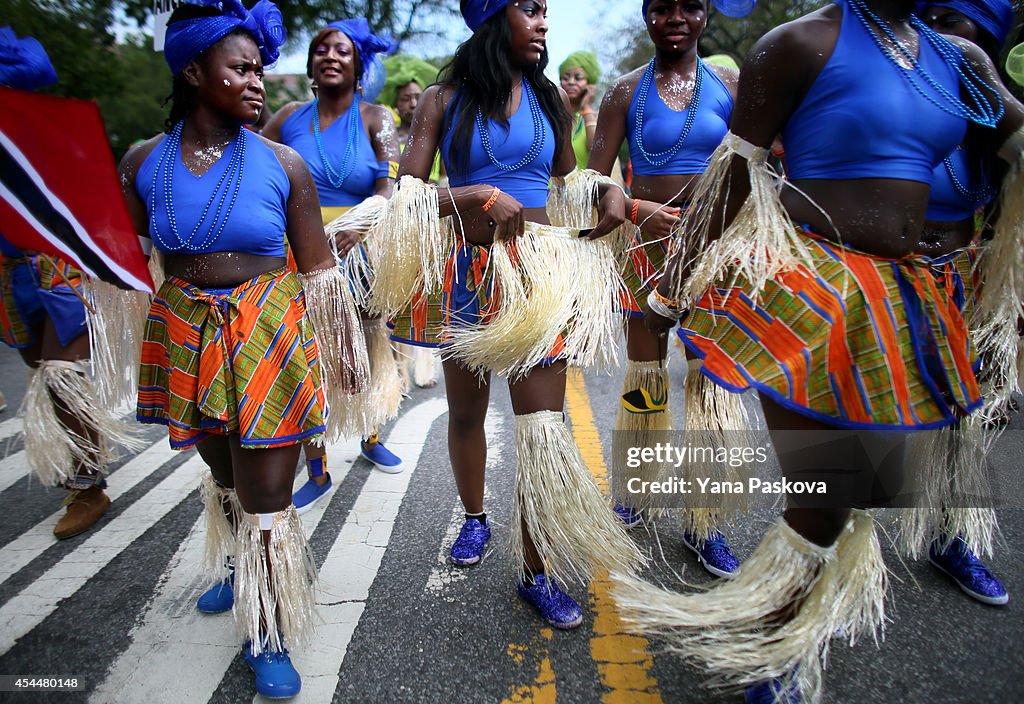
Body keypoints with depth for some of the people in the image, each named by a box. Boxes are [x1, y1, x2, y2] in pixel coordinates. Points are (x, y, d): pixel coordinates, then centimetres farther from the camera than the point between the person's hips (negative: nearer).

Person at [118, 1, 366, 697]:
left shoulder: (283, 164, -4)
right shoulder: (144, 163, 1)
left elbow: (319, 272, 0)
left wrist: (342, 350, 2)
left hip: (269, 338, -3)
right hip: (186, 338, 3)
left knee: (266, 495, 0)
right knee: (223, 471, 21)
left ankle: (269, 633, 20)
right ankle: (240, 569, 50)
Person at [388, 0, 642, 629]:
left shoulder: (548, 98, 10)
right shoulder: (443, 100, 3)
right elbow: (406, 194, -5)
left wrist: (609, 188, 3)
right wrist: (480, 195, -18)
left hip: (538, 271, 1)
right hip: (469, 274, 0)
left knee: (543, 424, -5)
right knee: (466, 412, 14)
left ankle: (537, 570, 9)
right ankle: (476, 516, 40)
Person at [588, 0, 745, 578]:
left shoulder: (730, 86, 7)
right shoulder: (627, 92, 4)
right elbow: (594, 181, 0)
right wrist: (638, 209, -18)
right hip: (648, 244, -1)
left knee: (712, 380, 1)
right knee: (644, 377, 7)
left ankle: (705, 525, 15)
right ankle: (633, 496, 29)